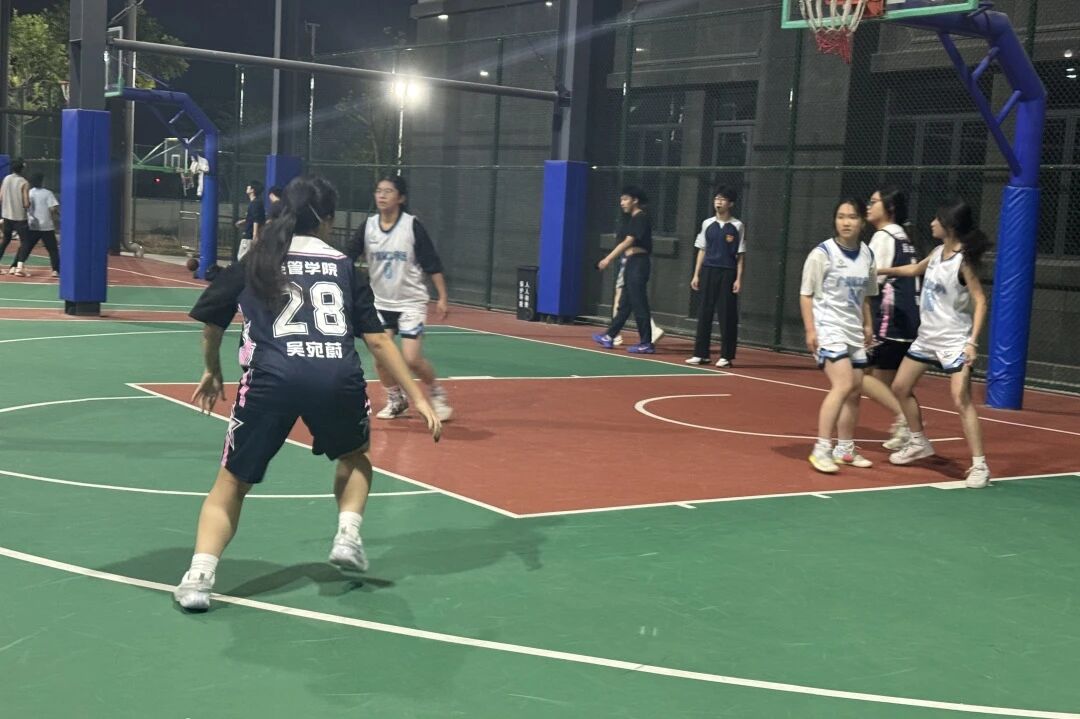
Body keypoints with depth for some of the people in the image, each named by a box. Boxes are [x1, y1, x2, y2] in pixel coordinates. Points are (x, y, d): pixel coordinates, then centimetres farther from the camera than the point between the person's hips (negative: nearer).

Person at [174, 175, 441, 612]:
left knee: (232, 483, 13)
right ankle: (348, 535, 14)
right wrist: (417, 398, 18)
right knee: (354, 456, 33)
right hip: (338, 377, 1)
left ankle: (199, 577, -3)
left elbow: (211, 323, 25)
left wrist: (212, 371, 44)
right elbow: (378, 340, 15)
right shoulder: (343, 266, 19)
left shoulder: (255, 262, 19)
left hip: (274, 376, 0)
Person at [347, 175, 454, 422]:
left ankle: (438, 394, 14)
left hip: (411, 302, -4)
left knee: (412, 359, -12)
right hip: (381, 302, 4)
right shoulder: (368, 226, -2)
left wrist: (442, 298, -10)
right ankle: (396, 400, 23)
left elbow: (433, 265, -9)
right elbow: (348, 257, 1)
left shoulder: (413, 226, -12)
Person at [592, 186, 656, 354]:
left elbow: (628, 242, -18)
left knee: (639, 303, -6)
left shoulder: (641, 218, -12)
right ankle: (609, 337, 19)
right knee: (625, 303, 13)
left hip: (638, 263, -10)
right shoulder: (632, 218, 16)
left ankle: (646, 343, -1)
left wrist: (608, 259, -19)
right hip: (632, 264, 10)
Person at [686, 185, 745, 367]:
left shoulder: (737, 226, 0)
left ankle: (726, 356, 6)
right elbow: (702, 250, 13)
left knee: (727, 315, -1)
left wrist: (739, 279, -7)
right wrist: (696, 275, 8)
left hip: (727, 273, -3)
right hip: (708, 271, 3)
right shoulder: (707, 224, 9)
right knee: (704, 313, 3)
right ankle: (701, 354, 8)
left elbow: (741, 255, 0)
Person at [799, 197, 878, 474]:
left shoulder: (867, 255, 6)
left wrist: (867, 326, 15)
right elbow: (806, 294, -7)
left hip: (854, 332, 7)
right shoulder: (822, 253, -11)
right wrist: (810, 330, -13)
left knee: (855, 391, 10)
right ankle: (821, 449, -18)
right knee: (843, 385, -21)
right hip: (828, 329, -7)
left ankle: (845, 449, 25)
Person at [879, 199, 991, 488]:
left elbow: (980, 301, -20)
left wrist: (973, 342, -29)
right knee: (900, 387, 15)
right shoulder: (937, 252, 5)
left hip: (954, 342, -9)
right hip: (927, 336, 9)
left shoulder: (963, 261, -17)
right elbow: (915, 269, 26)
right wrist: (881, 270, 28)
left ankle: (979, 466, -13)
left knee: (961, 400, -16)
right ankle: (919, 443, 34)